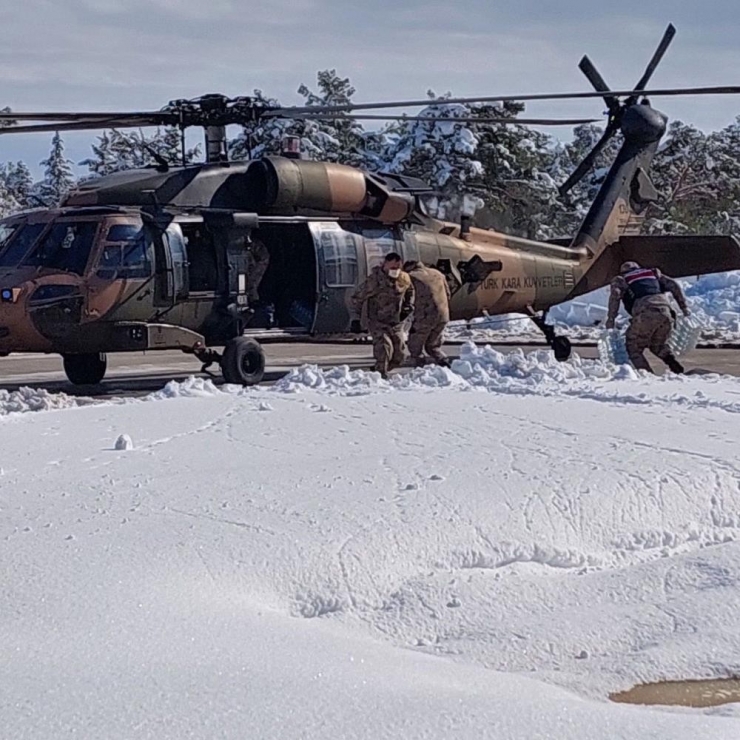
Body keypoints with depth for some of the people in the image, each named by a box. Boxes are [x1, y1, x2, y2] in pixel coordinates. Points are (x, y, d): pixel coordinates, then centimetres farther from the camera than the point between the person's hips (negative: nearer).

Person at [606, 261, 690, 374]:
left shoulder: (621, 279, 24)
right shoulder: (654, 273, 34)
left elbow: (615, 294, 3)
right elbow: (674, 286, 23)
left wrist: (610, 320, 2)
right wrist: (684, 308, 24)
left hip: (644, 314, -4)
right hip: (665, 312, 4)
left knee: (633, 348, 11)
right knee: (658, 344, 27)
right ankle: (670, 359, -2)